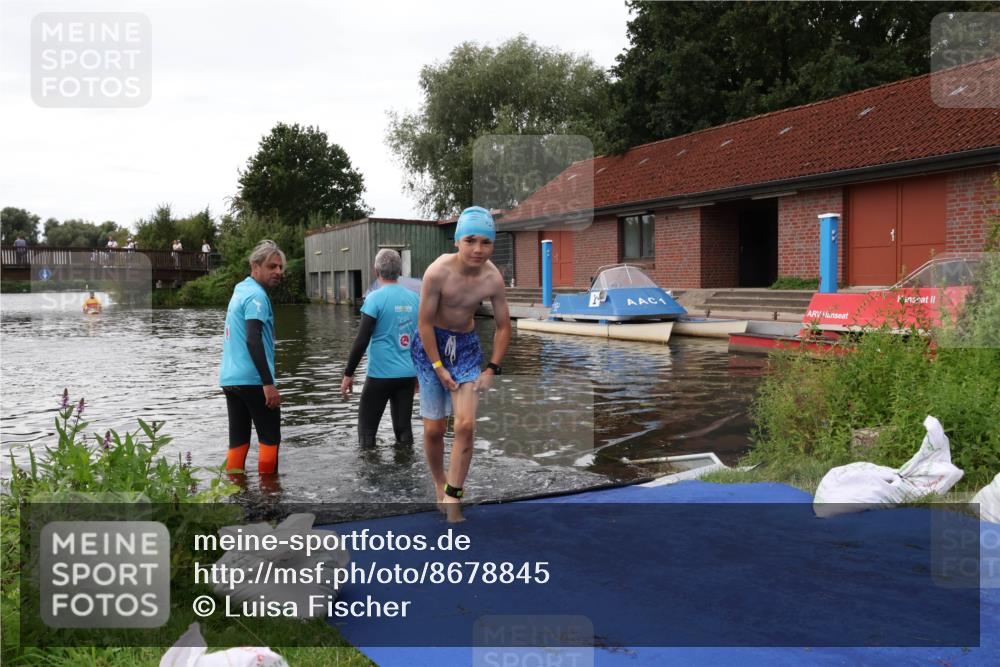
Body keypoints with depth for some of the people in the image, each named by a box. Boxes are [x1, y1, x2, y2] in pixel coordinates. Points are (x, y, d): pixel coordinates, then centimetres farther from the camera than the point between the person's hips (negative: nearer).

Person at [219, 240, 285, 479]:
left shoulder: (239, 291, 17)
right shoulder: (256, 295, -12)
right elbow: (253, 341, -22)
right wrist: (268, 383, -25)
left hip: (229, 379, 8)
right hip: (253, 380, -8)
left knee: (238, 439, 10)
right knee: (270, 438, 2)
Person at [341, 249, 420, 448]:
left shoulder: (375, 298, -10)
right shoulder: (415, 298, 5)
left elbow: (362, 340, -12)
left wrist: (348, 374, -5)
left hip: (381, 374, -5)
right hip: (408, 374, 5)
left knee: (367, 426, 7)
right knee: (404, 427, 11)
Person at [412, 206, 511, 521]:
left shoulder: (493, 278, -14)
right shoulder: (438, 271, -24)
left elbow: (503, 326, 0)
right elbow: (424, 322, -16)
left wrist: (492, 369, -3)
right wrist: (438, 367, -13)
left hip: (467, 345, 2)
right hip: (431, 343, -2)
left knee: (466, 426, -10)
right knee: (433, 429, 3)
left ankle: (453, 498, 2)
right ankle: (440, 487, 28)